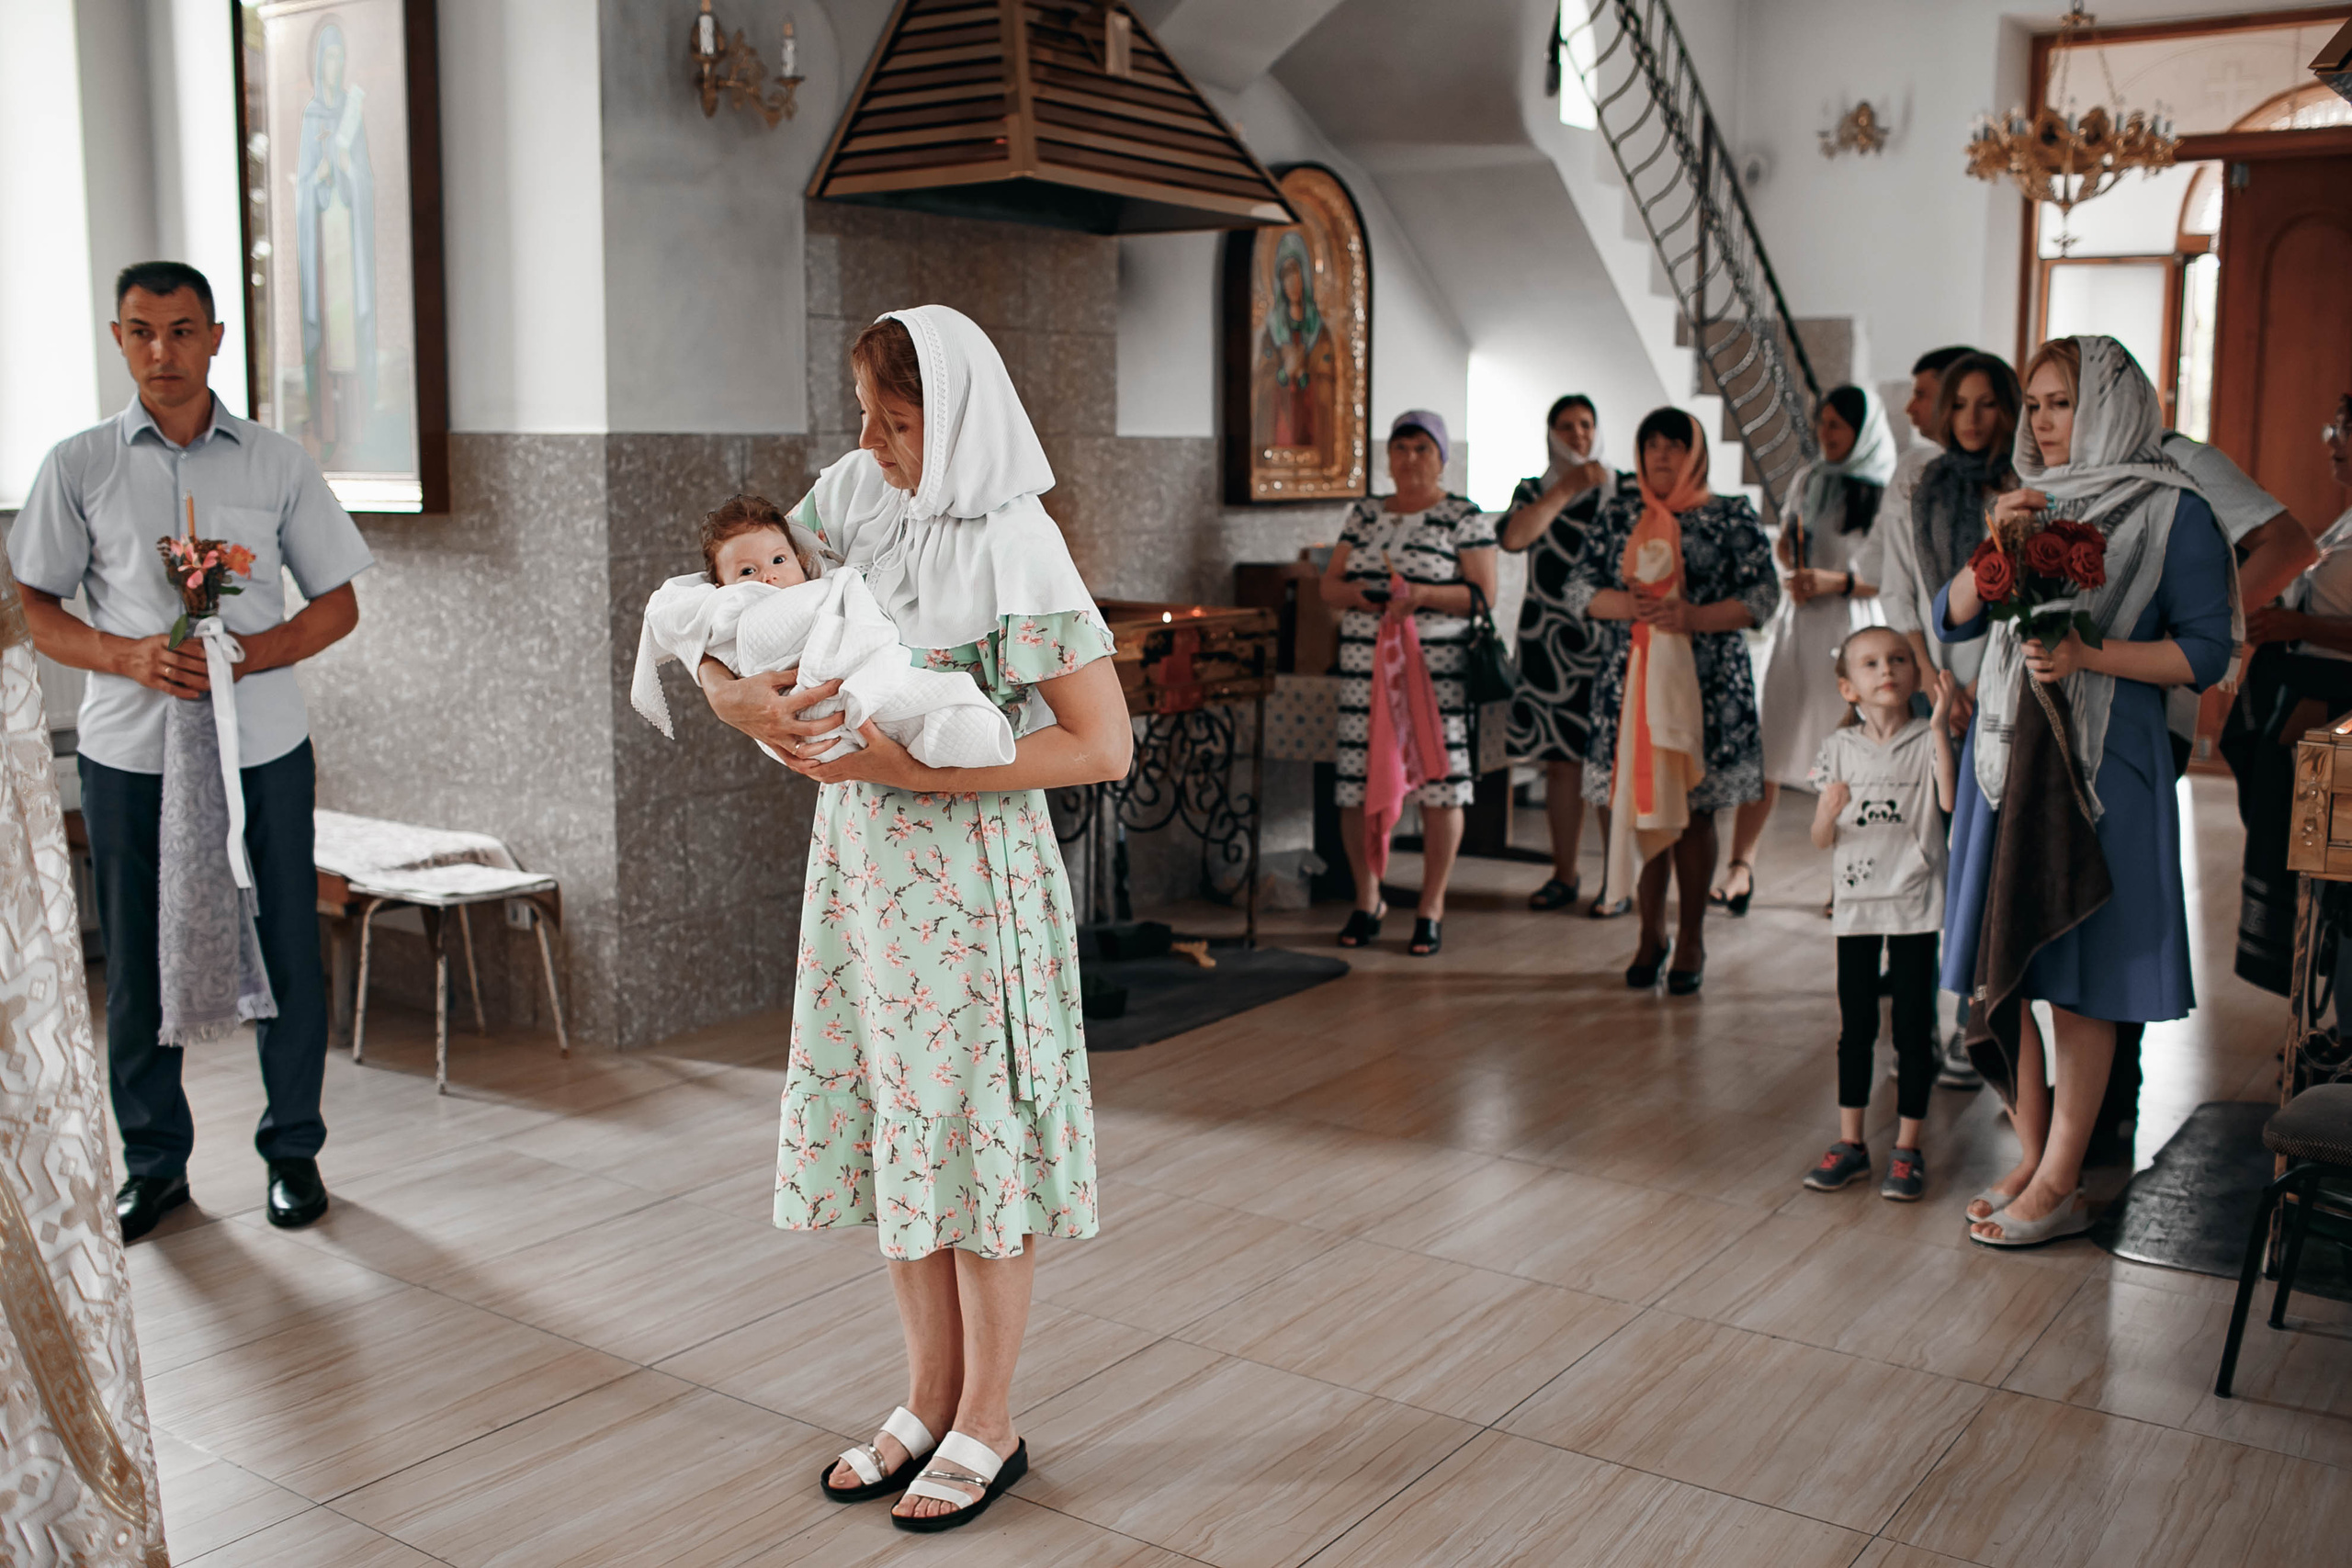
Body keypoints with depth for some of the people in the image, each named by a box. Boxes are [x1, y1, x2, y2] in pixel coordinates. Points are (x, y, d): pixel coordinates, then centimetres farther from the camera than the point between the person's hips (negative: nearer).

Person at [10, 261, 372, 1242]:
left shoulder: (276, 462, 6)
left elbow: (337, 604, 8)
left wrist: (253, 653, -11)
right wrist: (129, 657, -14)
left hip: (262, 745, 0)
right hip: (129, 749, 0)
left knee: (283, 949, 3)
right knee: (138, 959, 6)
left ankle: (293, 1151, 19)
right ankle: (153, 1162, 21)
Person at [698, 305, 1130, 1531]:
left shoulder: (1013, 547, -17)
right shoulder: (855, 492, 2)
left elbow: (1103, 746, -19)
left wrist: (911, 765, -24)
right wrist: (731, 691, -14)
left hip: (967, 870, -6)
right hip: (860, 858, 7)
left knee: (969, 1132, 4)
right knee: (890, 1123, 13)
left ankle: (987, 1427, 21)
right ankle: (930, 1399, 30)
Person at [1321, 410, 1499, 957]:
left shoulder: (1465, 517, 2)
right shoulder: (1365, 513, 15)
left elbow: (1482, 594, -5)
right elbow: (1329, 585, 14)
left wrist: (1421, 595, -19)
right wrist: (1358, 595, -8)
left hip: (1436, 668, -3)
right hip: (1364, 666, 4)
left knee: (1439, 786, -4)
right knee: (1358, 785, 2)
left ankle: (1431, 907, 9)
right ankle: (1367, 900, 19)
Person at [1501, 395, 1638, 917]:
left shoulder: (1626, 490, 6)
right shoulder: (1533, 492, 11)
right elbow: (1513, 537, -9)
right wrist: (1566, 487, -10)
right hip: (1548, 642, 3)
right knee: (1560, 761, 7)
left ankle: (1620, 880, 2)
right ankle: (1564, 873, 17)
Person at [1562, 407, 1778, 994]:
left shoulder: (1733, 517, 4)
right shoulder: (1616, 516, 12)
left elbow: (1763, 595, -2)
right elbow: (1576, 587, 7)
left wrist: (1695, 617, -17)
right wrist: (1625, 604, -13)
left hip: (1707, 686, -2)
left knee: (1695, 810, 1)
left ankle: (1691, 939, 13)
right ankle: (1651, 933, 16)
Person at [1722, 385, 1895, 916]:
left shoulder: (1887, 493, -5)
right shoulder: (1808, 481, 12)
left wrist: (1838, 582, -20)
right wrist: (1790, 554, -2)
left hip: (1851, 632, -4)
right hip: (1797, 626, 4)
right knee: (1764, 747, -1)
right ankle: (1741, 867, 2)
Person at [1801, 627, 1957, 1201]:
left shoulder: (1927, 740, -1)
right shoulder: (1838, 748, 4)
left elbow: (1951, 803, -20)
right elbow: (1821, 840, 3)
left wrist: (1939, 729, -21)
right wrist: (1829, 812, -19)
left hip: (1915, 901, -2)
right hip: (1856, 900, 2)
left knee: (1913, 1026, 3)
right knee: (1855, 1025, 9)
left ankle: (1907, 1148, 13)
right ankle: (1850, 1142, 19)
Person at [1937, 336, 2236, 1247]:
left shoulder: (2172, 513, -2)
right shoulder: (2031, 505, 15)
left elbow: (2205, 653, -7)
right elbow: (1951, 621, 9)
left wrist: (2090, 655, -19)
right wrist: (1995, 546, -7)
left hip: (2101, 765, -6)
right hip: (2007, 754, 6)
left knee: (2078, 979, -1)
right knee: (2004, 965, 6)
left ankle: (2059, 1186, 7)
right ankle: (2030, 1160, 19)